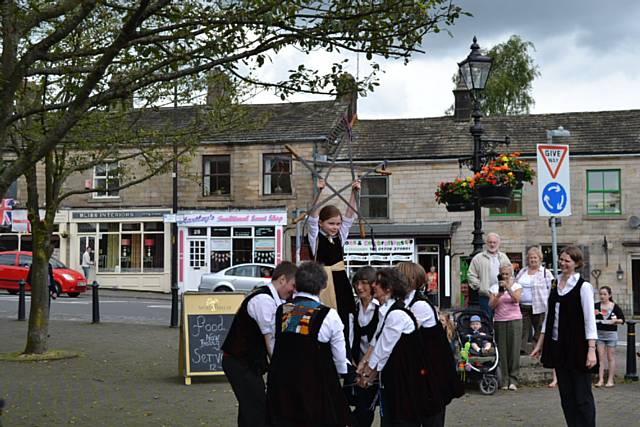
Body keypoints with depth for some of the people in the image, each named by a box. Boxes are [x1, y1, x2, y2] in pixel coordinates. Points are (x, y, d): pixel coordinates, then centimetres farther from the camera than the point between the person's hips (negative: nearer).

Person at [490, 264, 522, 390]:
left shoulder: (516, 286, 6)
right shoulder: (495, 287, 7)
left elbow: (516, 299, -13)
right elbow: (491, 306, 0)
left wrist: (508, 288, -25)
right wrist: (499, 295, -15)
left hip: (514, 320, -1)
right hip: (499, 321, 1)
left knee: (514, 349, -6)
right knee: (502, 350, -3)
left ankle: (513, 380, -4)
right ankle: (505, 380, 1)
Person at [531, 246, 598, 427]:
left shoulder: (583, 286, -7)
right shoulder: (555, 284, 11)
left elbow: (589, 319, -12)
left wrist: (591, 349, -18)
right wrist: (540, 343, 15)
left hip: (577, 347, -6)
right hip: (558, 345, 6)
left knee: (582, 396, -3)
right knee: (566, 396, 8)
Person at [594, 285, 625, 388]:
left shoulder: (615, 307, -4)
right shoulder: (596, 306, -1)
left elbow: (622, 319, 3)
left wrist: (615, 321, -16)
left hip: (611, 333, -1)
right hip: (599, 333, 1)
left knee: (610, 358, 5)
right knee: (600, 357, 1)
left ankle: (610, 380, 10)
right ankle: (600, 379, 3)